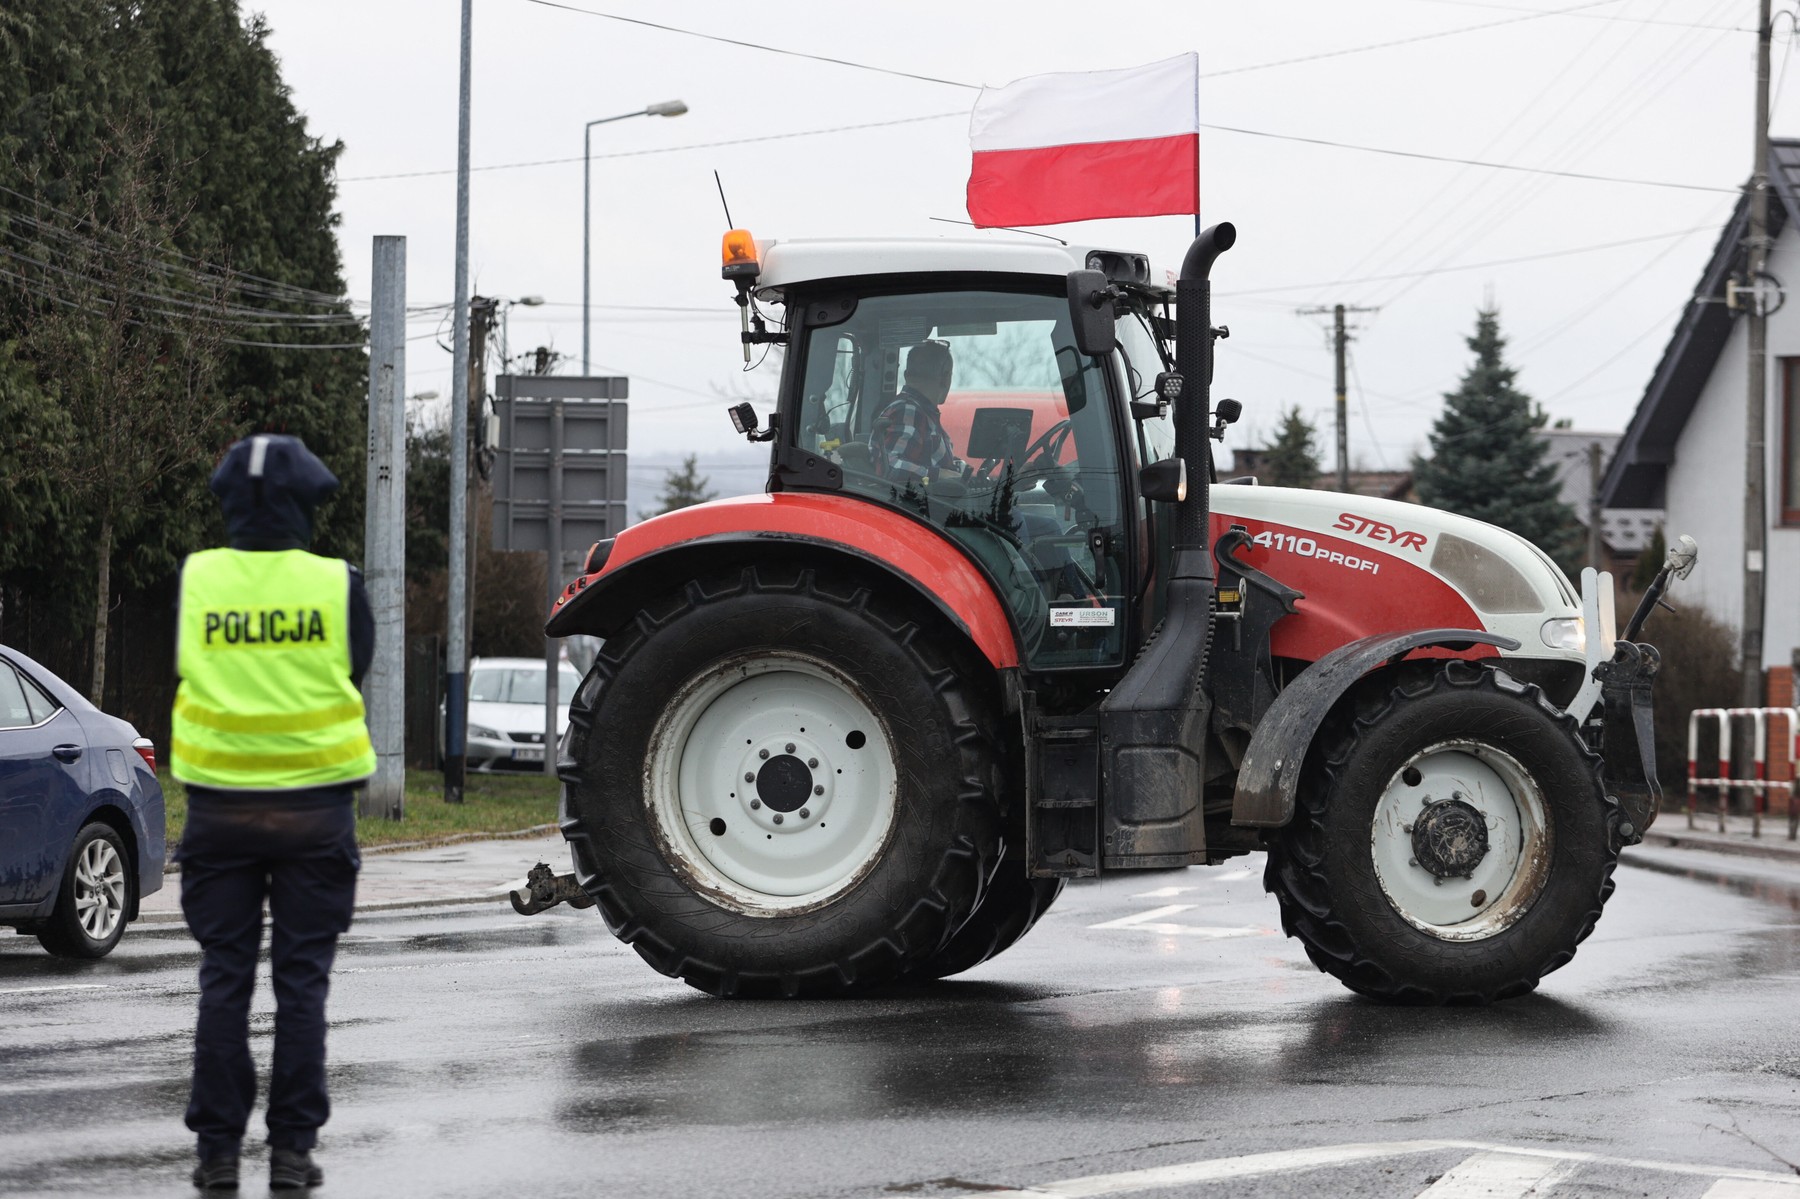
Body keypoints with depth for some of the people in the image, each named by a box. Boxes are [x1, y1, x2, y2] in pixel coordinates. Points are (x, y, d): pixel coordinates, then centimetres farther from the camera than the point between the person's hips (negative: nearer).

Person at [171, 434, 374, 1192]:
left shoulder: (194, 580, -4)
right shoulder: (337, 585, -7)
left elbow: (177, 668, 8)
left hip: (219, 806, 1)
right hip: (314, 807, -1)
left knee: (224, 979, 7)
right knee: (302, 980, 5)